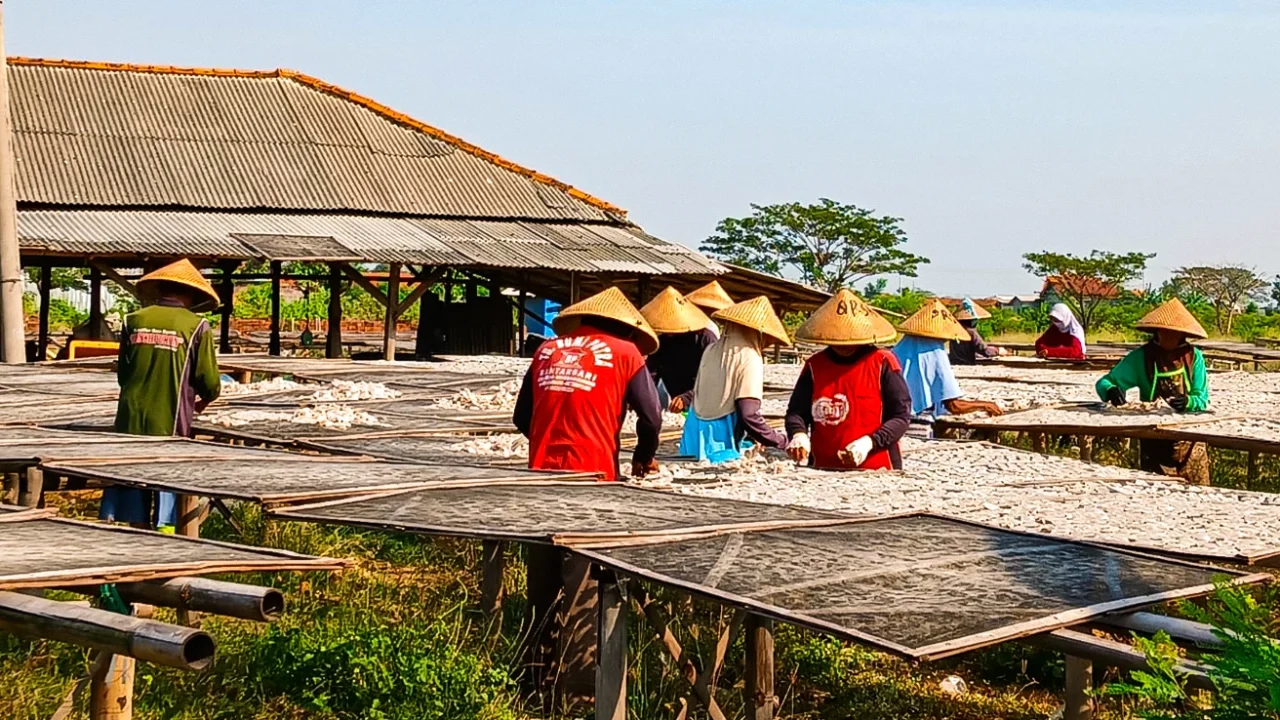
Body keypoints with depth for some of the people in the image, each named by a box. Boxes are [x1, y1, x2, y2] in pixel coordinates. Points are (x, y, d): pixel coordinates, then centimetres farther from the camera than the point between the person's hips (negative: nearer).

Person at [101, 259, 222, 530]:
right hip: (170, 424, -3)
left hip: (131, 421, 3)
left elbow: (122, 374, 12)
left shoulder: (134, 320, 5)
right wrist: (203, 401, 17)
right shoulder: (196, 327, -4)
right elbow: (210, 384, -5)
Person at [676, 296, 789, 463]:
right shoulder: (749, 359, -11)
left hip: (695, 438, 7)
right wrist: (784, 442, -8)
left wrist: (684, 399, 41)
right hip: (721, 445, -7)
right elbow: (750, 416, -17)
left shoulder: (711, 350, 7)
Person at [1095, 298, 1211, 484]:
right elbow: (1104, 382, -3)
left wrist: (1188, 402, -27)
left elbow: (1202, 399, -4)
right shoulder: (1142, 357, -3)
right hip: (1154, 442, 0)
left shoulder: (1193, 356, -2)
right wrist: (1111, 391, -27)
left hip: (1189, 442, 0)